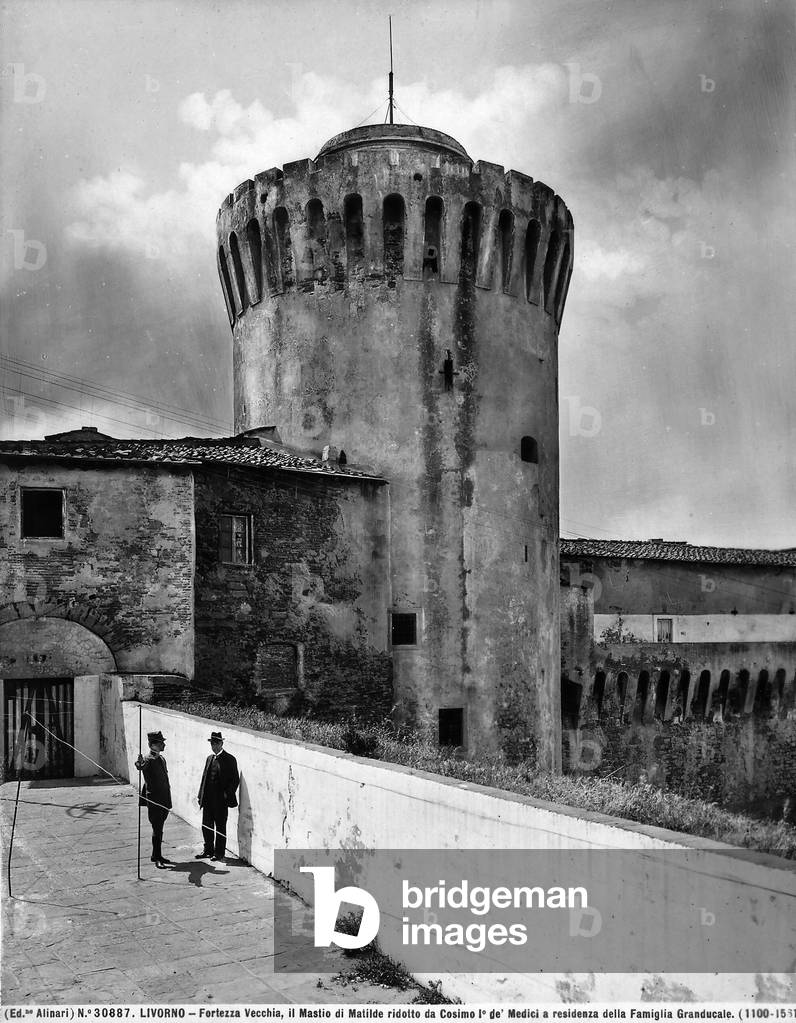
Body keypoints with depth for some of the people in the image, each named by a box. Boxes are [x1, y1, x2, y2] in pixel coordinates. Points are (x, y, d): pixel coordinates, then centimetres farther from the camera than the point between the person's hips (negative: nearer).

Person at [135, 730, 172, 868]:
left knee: (159, 829, 15)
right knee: (157, 829, -4)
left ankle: (156, 856, 25)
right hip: (154, 801, -8)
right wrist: (140, 764, -61)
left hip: (164, 801, 8)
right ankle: (157, 858, 3)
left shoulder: (161, 759, 13)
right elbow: (142, 767, -37)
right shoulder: (148, 760, -13)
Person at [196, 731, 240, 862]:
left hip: (221, 800, -6)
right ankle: (208, 851, 24)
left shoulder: (229, 759, -6)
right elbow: (204, 777, 16)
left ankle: (219, 853, 11)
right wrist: (201, 795, 8)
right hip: (208, 799, 6)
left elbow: (235, 779, -8)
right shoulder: (209, 758, 14)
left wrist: (227, 794, -14)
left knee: (220, 827, 3)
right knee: (206, 826, 10)